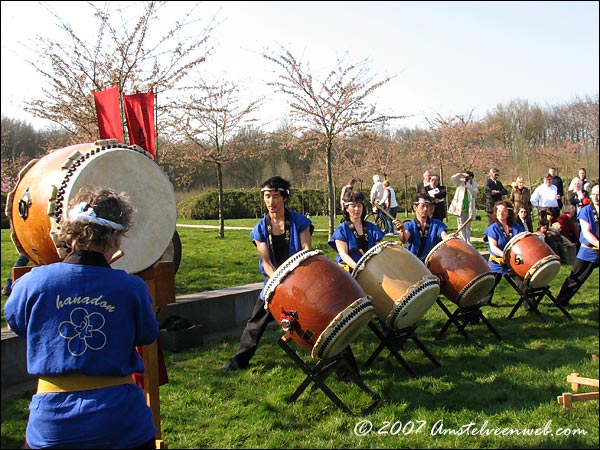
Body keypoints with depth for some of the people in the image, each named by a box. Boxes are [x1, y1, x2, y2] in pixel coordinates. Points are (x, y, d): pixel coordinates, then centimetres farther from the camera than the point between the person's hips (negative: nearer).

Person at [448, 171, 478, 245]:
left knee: (468, 227, 10)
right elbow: (453, 178, -14)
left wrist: (468, 185, -19)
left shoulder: (474, 184, 4)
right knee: (461, 227, -1)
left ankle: (468, 243, 16)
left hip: (469, 209, 2)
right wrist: (461, 174, -21)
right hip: (460, 208, -1)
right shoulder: (460, 182, 2)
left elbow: (474, 192, -14)